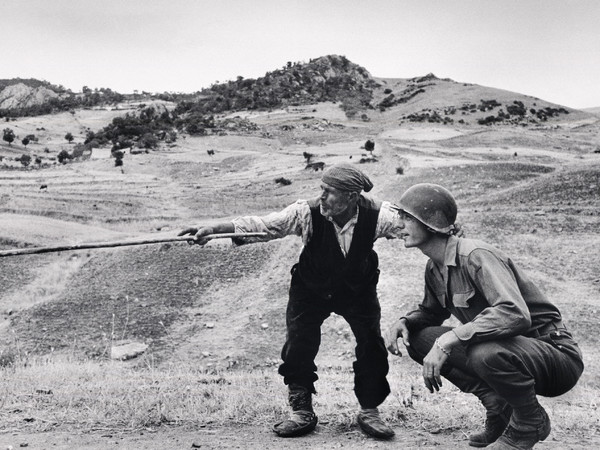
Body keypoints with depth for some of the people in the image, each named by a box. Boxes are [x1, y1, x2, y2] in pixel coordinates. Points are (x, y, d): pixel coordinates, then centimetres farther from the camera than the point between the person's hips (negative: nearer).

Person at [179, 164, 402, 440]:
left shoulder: (376, 215, -26)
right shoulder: (307, 213, -28)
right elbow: (259, 225, -30)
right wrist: (213, 229, -40)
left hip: (358, 290, 1)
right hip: (311, 290, 0)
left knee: (372, 345, -4)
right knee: (299, 347, -5)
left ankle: (369, 411, 17)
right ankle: (302, 413, 15)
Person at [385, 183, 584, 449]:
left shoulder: (476, 256, -24)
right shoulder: (434, 268, 3)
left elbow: (515, 314, -37)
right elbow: (431, 312, 21)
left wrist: (448, 339, -38)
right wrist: (403, 322, -2)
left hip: (555, 352, -8)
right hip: (505, 349, 8)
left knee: (487, 353, -39)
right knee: (418, 337, -4)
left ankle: (531, 422, -7)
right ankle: (498, 405, 4)